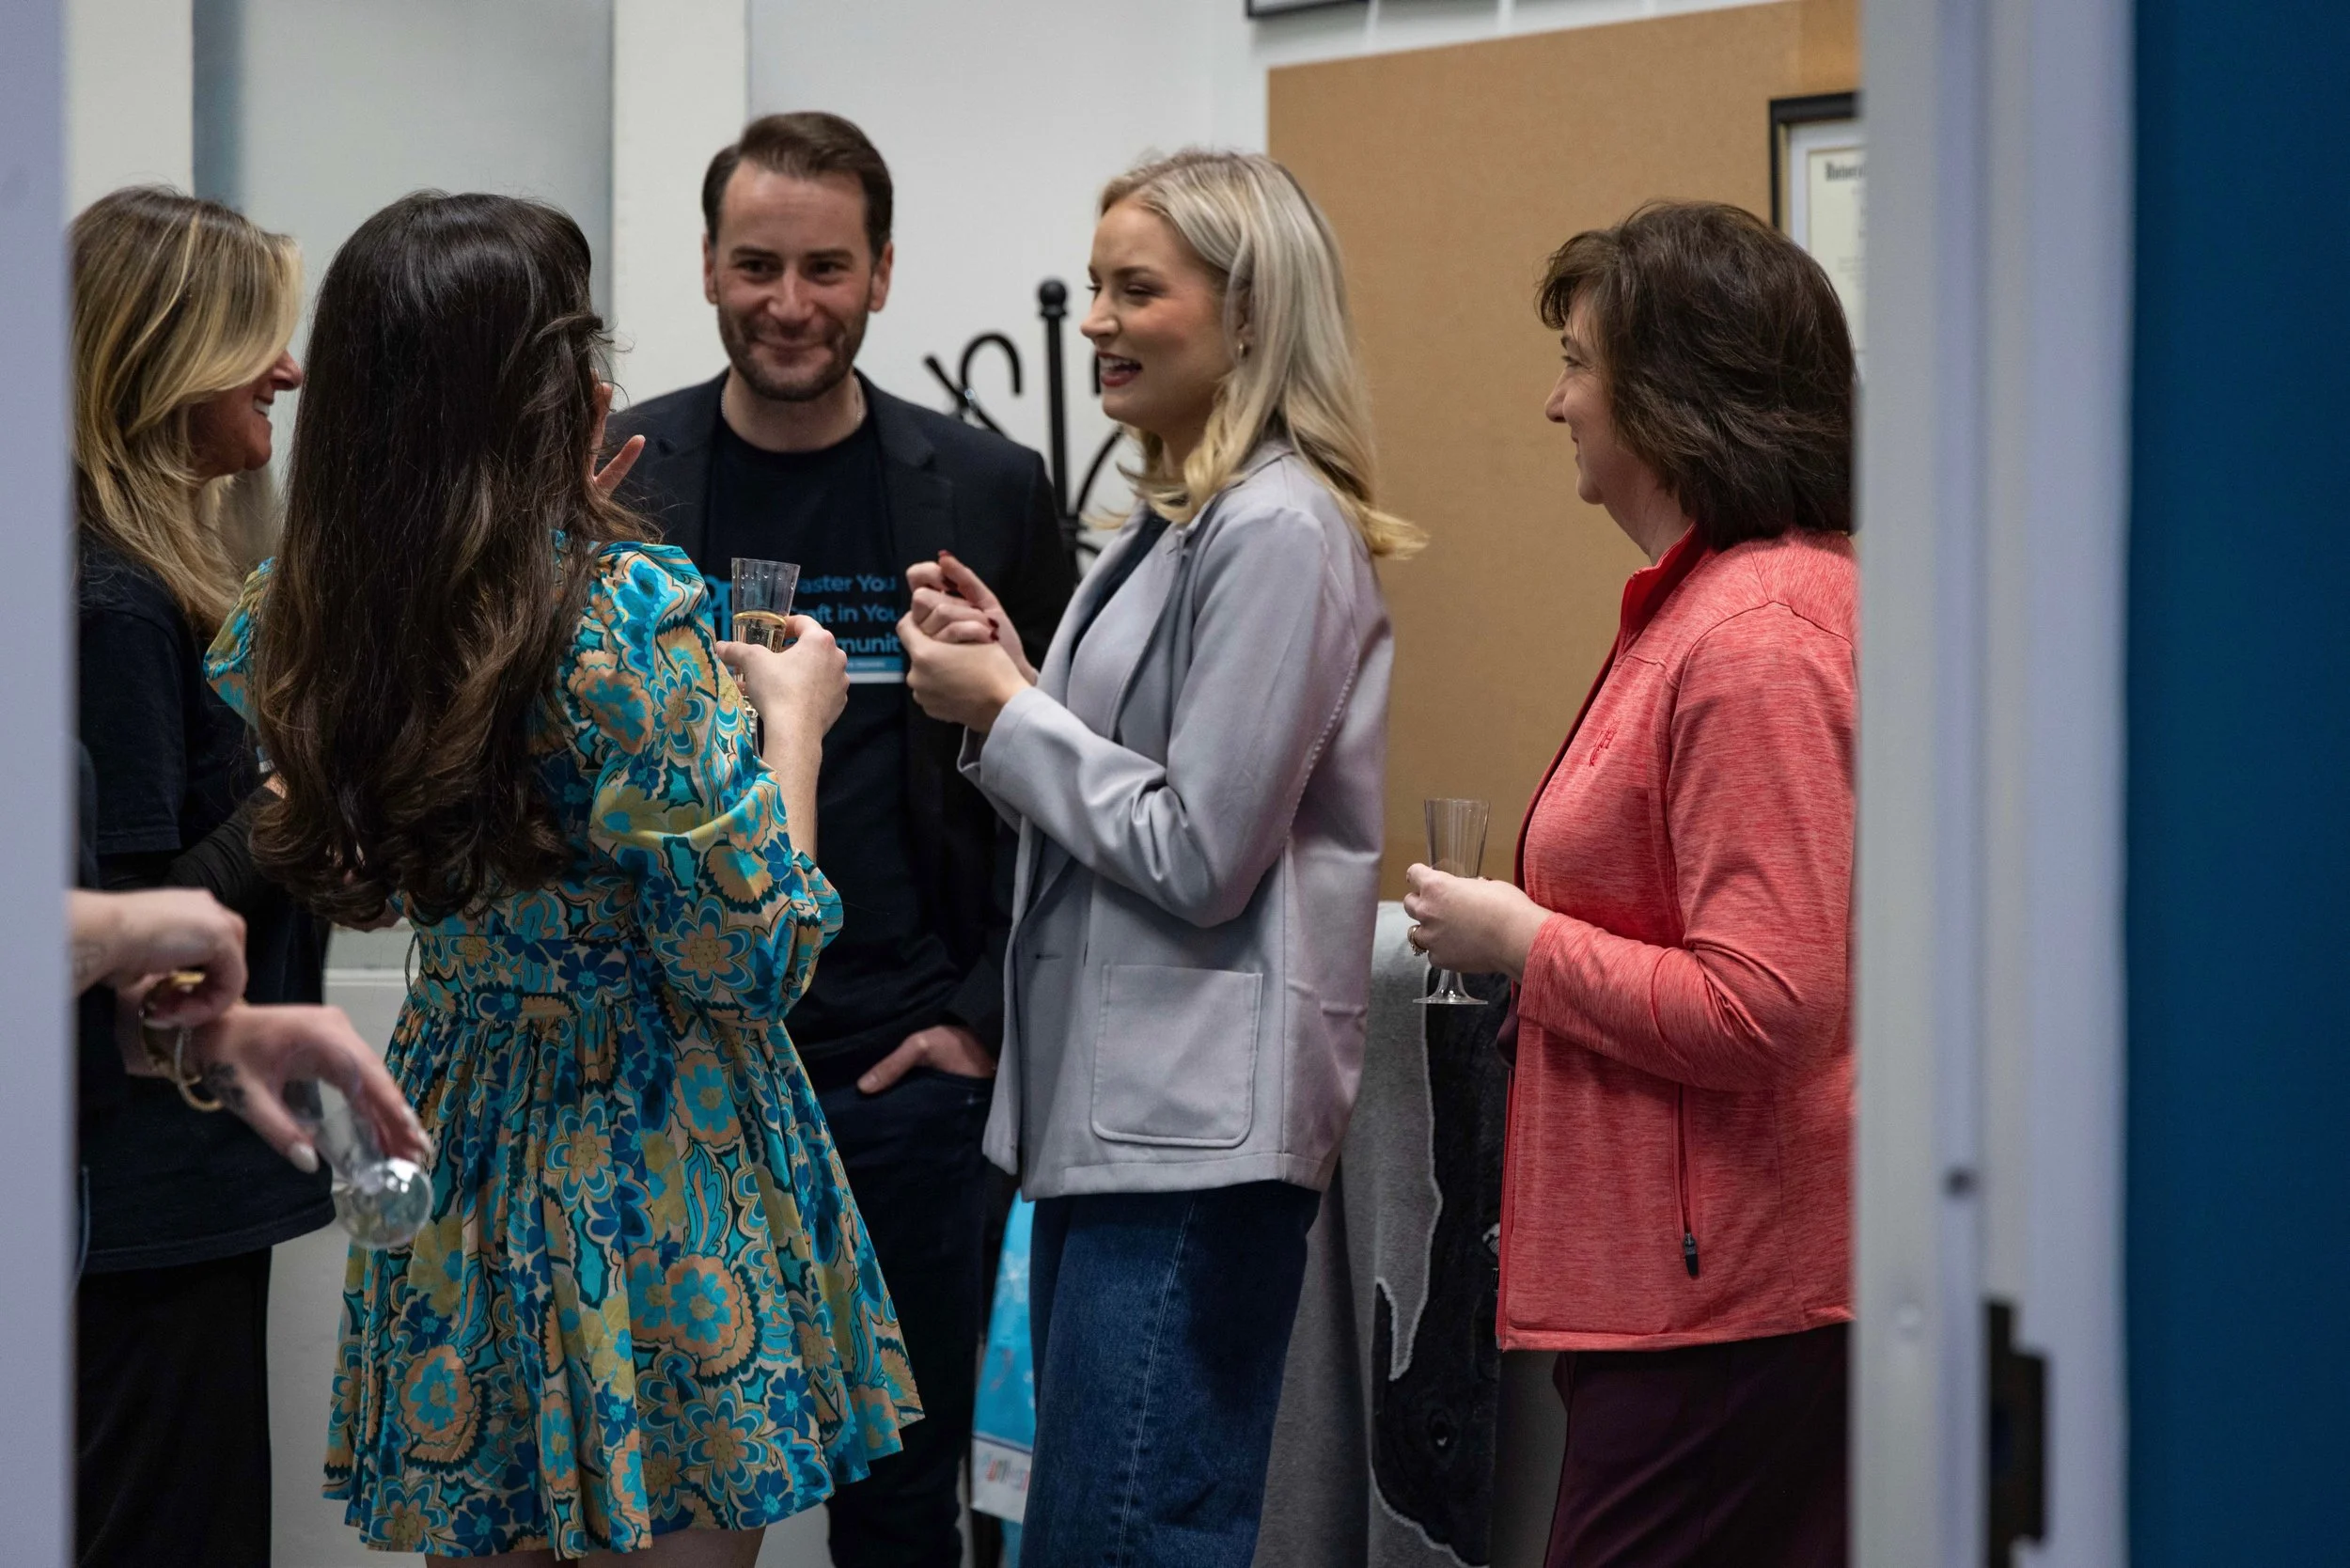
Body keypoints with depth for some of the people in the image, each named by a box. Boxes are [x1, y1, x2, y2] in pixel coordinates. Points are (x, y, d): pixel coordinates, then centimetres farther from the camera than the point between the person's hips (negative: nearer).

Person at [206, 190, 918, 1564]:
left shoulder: (290, 618, -2)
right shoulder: (626, 609, -21)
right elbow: (749, 956, -19)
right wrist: (790, 719, -2)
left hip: (456, 1146, 6)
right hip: (655, 1174, -6)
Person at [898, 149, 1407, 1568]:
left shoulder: (1277, 532, -14)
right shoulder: (1176, 519, 16)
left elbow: (1199, 856, -17)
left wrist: (1005, 712, -9)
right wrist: (1009, 677, 6)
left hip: (1197, 1128, -10)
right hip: (1109, 1106, 10)